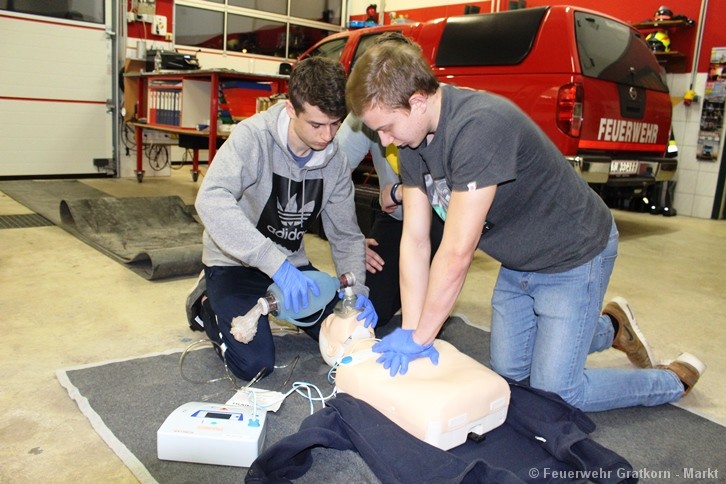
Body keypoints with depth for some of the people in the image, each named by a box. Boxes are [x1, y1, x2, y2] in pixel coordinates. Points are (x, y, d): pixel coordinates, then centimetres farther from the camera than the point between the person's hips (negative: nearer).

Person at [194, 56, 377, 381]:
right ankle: (208, 306, 11)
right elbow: (211, 201, -40)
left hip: (292, 264, 5)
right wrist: (276, 265, -46)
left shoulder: (335, 160, -8)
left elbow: (346, 235, -1)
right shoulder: (254, 136, -24)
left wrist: (357, 290, -18)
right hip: (235, 263, -5)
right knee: (254, 363, -19)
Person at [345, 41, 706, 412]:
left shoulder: (479, 126, -36)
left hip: (575, 255, -8)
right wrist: (411, 330, -15)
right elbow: (415, 240, -9)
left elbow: (457, 253, -34)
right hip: (518, 263, 8)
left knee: (554, 393, -3)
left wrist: (420, 339, -24)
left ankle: (675, 380, 21)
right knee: (509, 372, 15)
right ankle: (610, 326, 37)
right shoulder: (413, 139, -8)